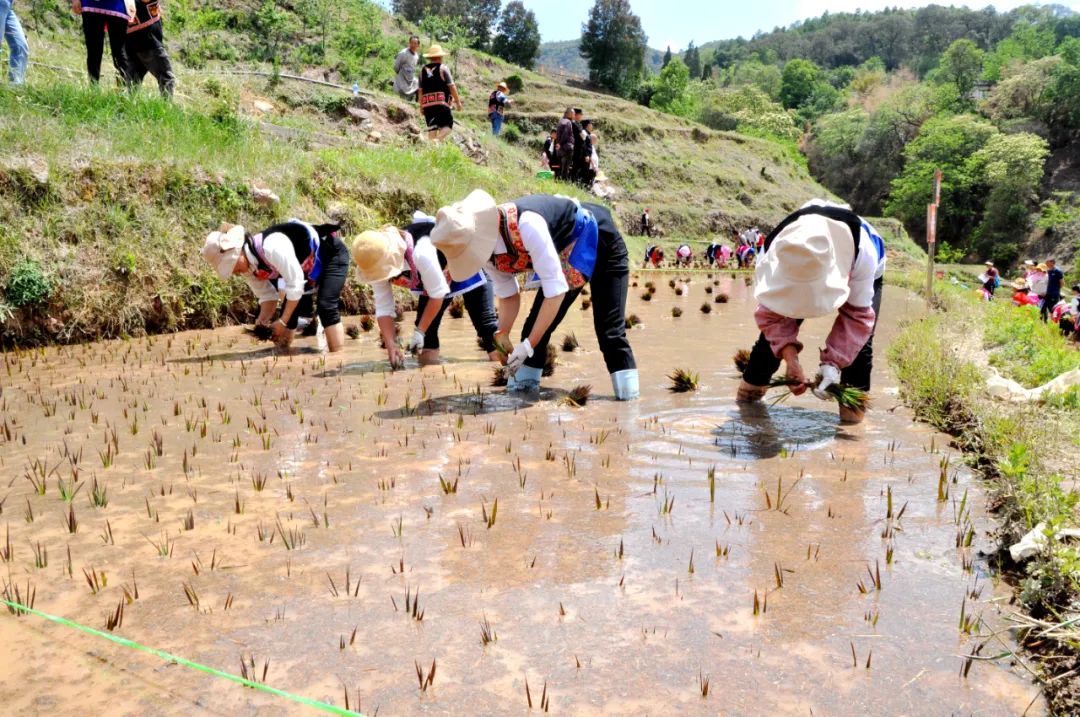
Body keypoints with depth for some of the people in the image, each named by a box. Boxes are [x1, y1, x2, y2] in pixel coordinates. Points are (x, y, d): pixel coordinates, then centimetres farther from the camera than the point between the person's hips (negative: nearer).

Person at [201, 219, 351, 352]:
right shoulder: (247, 268, -11)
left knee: (325, 306, -23)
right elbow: (267, 296, -2)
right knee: (289, 311, 2)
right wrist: (263, 321, -21)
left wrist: (282, 322, -27)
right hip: (306, 267, 8)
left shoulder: (272, 247, -38)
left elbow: (295, 284, -33)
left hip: (332, 253, -8)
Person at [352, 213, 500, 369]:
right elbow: (383, 309, -15)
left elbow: (438, 294, -31)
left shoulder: (421, 254, -44)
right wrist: (391, 346, -27)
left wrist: (419, 332, -26)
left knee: (486, 324, -11)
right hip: (434, 278, 7)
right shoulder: (378, 266, -22)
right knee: (426, 332, 3)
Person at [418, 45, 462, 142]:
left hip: (427, 104, 5)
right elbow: (451, 86, -3)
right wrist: (458, 101, 2)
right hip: (441, 102, -5)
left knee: (431, 128, 7)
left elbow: (420, 90, 15)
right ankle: (437, 140, -25)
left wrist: (421, 105, 21)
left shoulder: (423, 70, 15)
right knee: (447, 125, -1)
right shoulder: (443, 68, 2)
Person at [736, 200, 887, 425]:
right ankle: (750, 390, 10)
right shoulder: (772, 253, -41)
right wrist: (790, 357, -47)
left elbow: (857, 315, -38)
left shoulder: (862, 251, -46)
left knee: (859, 340, -20)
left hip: (855, 274, -1)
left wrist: (833, 363, -48)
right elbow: (771, 314, -32)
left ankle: (853, 405, -6)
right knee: (773, 331, -8)